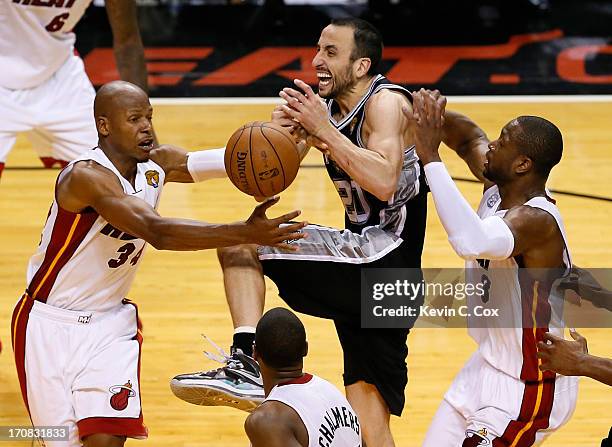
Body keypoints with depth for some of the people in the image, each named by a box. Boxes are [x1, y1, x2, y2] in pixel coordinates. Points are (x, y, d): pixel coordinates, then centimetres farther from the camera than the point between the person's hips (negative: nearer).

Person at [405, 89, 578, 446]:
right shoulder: (498, 189, -5)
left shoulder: (537, 220, -30)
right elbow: (470, 138, 15)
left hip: (529, 388, -9)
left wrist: (431, 158, -44)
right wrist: (436, 116, -8)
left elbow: (473, 242, -51)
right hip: (489, 364, 9)